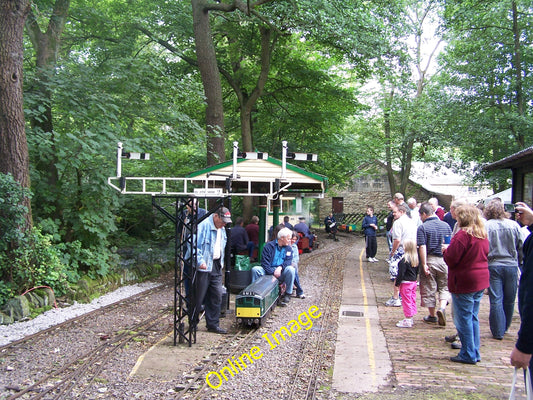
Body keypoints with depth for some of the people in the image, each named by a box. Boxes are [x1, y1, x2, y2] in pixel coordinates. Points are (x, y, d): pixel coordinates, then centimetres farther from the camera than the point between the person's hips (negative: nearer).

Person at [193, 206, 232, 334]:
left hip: (216, 267, 8)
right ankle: (193, 323, 16)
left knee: (217, 296, 7)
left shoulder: (222, 229, 14)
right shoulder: (204, 226, -14)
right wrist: (200, 261, -23)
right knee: (199, 296, 1)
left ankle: (213, 324, 16)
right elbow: (195, 245, -19)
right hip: (204, 267, -8)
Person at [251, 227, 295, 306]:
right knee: (255, 269, -26)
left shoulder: (288, 248, 12)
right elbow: (264, 262, -8)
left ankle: (287, 294, -18)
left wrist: (280, 267, -24)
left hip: (281, 272, 2)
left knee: (291, 269, -29)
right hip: (268, 271, -1)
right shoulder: (269, 246, 0)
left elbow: (288, 261, -2)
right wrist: (273, 272, -21)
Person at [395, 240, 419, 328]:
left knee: (406, 301, -2)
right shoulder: (416, 259, 5)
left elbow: (401, 273, -19)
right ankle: (410, 319, 24)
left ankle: (407, 321, 2)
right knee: (412, 300, 14)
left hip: (406, 283, -8)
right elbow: (417, 272, 14)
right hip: (413, 282, 9)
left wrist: (397, 283, -10)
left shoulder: (404, 260, -20)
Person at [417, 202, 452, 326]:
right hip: (444, 260, 3)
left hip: (430, 260, -3)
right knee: (444, 287, 14)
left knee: (429, 289, 9)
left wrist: (424, 264, -14)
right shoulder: (445, 225, 3)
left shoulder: (422, 228, -10)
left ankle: (432, 316, 19)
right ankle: (442, 308, -9)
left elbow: (422, 247, -16)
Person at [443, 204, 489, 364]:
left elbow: (451, 259, -19)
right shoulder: (483, 235, 8)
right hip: (481, 281, 8)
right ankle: (475, 353, 21)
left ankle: (468, 354, 6)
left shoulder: (462, 235, -18)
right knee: (473, 317, 15)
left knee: (463, 318, 1)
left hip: (464, 282, -8)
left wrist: (447, 249, 3)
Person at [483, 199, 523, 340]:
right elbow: (521, 247, 6)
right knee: (509, 300, 15)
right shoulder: (514, 225, 0)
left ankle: (498, 332, 5)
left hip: (493, 266, -2)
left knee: (496, 300, 3)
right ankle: (505, 327, 30)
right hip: (511, 265, 3)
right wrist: (519, 262, 20)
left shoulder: (485, 226, -9)